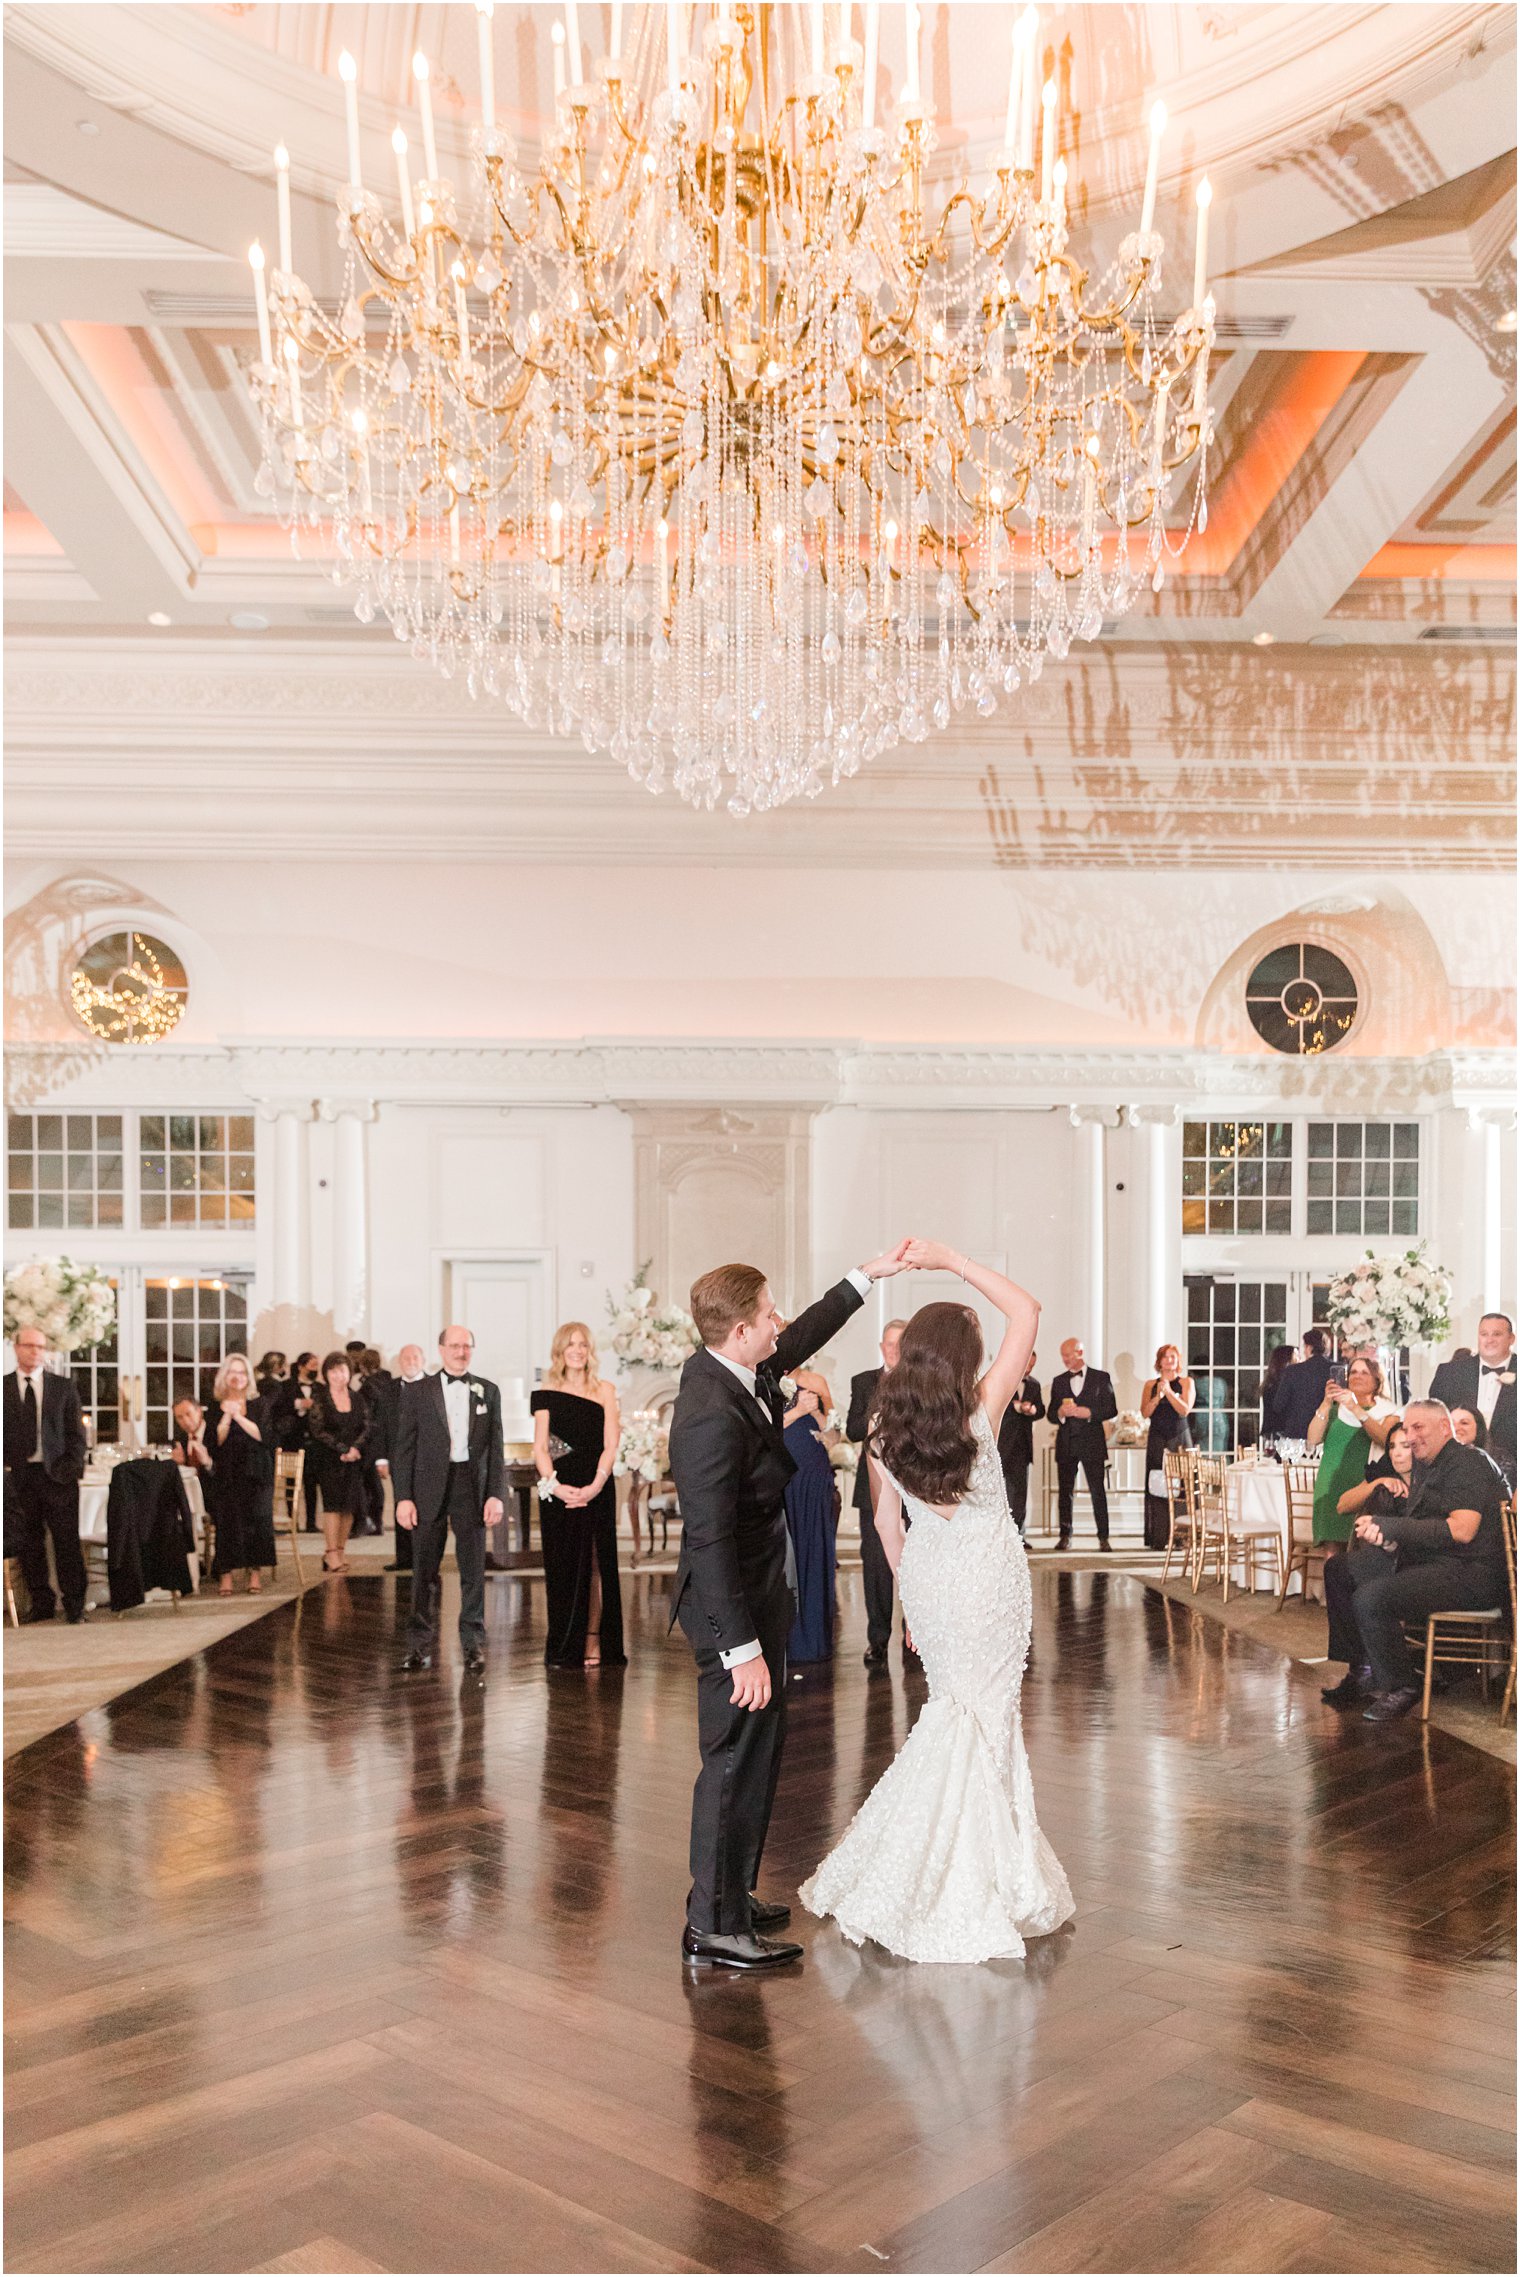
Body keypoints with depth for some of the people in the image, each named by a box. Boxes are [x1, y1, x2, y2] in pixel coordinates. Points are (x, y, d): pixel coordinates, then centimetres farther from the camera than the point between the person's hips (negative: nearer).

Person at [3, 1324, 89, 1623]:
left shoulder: (64, 1386, 8)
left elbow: (76, 1432, 8)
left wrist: (72, 1466, -3)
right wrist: (5, 1468, -4)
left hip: (57, 1474, -1)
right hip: (18, 1475, 1)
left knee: (67, 1541, -2)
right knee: (28, 1543, 4)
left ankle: (74, 1604, 4)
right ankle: (41, 1603, 14)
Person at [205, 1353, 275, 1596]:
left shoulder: (258, 1405, 10)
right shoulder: (214, 1407, 9)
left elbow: (261, 1434, -4)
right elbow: (214, 1441, -2)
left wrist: (238, 1416, -11)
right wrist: (227, 1416, -12)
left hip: (255, 1473, 0)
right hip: (225, 1473, 0)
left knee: (256, 1518, -15)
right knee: (227, 1519, -15)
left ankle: (254, 1571, -11)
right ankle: (225, 1574, -16)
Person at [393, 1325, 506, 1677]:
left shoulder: (488, 1392, 7)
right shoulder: (418, 1393, 3)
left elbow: (496, 1447, 6)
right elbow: (404, 1448, 2)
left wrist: (496, 1494, -2)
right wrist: (403, 1497, -5)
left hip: (472, 1487, 1)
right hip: (430, 1487, -1)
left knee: (473, 1569, 4)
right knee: (424, 1570, 4)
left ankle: (473, 1644, 12)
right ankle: (421, 1644, 14)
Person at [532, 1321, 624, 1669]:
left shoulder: (605, 1391, 5)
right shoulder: (548, 1393, 5)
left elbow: (611, 1445, -1)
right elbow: (540, 1448, 0)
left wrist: (595, 1486, -14)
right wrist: (555, 1485, -15)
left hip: (596, 1490, 0)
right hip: (558, 1490, 0)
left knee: (596, 1565, 0)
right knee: (562, 1566, 2)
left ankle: (594, 1644, 4)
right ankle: (564, 1649, 9)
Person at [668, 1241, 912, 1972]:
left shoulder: (732, 1370, 0)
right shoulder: (712, 1415, -28)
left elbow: (801, 1341, 21)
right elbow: (711, 1540, -28)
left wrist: (867, 1276, 23)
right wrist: (743, 1650, -27)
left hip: (758, 1591, 10)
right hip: (734, 1607, -10)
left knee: (756, 1753, 20)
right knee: (736, 1760, -1)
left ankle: (731, 1894, 33)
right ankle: (714, 1926, 11)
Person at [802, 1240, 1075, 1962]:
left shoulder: (886, 1428, -7)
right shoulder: (982, 1408, -19)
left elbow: (887, 1522, 2)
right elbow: (1026, 1311, -15)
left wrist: (909, 1586, 15)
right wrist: (953, 1261, -17)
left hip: (927, 1573, 5)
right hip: (990, 1571, -4)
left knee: (956, 1708, 20)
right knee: (983, 1714, 7)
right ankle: (969, 1885, 10)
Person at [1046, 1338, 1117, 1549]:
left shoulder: (1102, 1378, 4)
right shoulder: (1059, 1382, 13)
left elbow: (1111, 1410, 0)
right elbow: (1051, 1414, 12)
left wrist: (1089, 1413, -14)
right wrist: (1060, 1413, -10)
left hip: (1092, 1443, -3)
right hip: (1066, 1443, 3)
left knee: (1098, 1491, -4)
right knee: (1065, 1491, 3)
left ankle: (1103, 1537, 0)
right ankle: (1065, 1537, 8)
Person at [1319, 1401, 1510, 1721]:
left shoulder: (1469, 1462, -11)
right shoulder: (1426, 1467, 19)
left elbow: (1461, 1531, -25)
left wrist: (1390, 1526, -22)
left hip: (1470, 1573, -11)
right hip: (1423, 1561, 11)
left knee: (1371, 1598, -28)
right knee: (1338, 1569, 10)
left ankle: (1400, 1688, -9)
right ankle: (1360, 1671, 10)